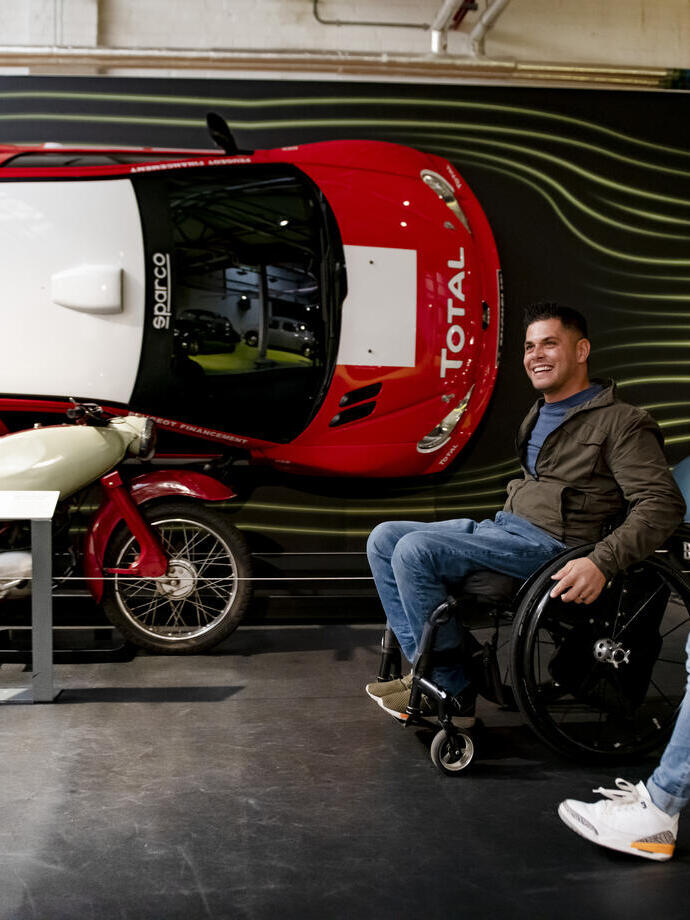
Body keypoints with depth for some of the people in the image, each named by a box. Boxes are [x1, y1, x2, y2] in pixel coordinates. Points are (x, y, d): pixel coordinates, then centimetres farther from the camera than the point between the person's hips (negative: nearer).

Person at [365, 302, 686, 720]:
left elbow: (663, 504, -16)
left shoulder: (621, 422, -7)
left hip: (548, 545, -9)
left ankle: (449, 686, -12)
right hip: (499, 527, 9)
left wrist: (602, 563, -28)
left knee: (415, 551, -25)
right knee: (384, 538, -2)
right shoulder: (539, 415, 20)